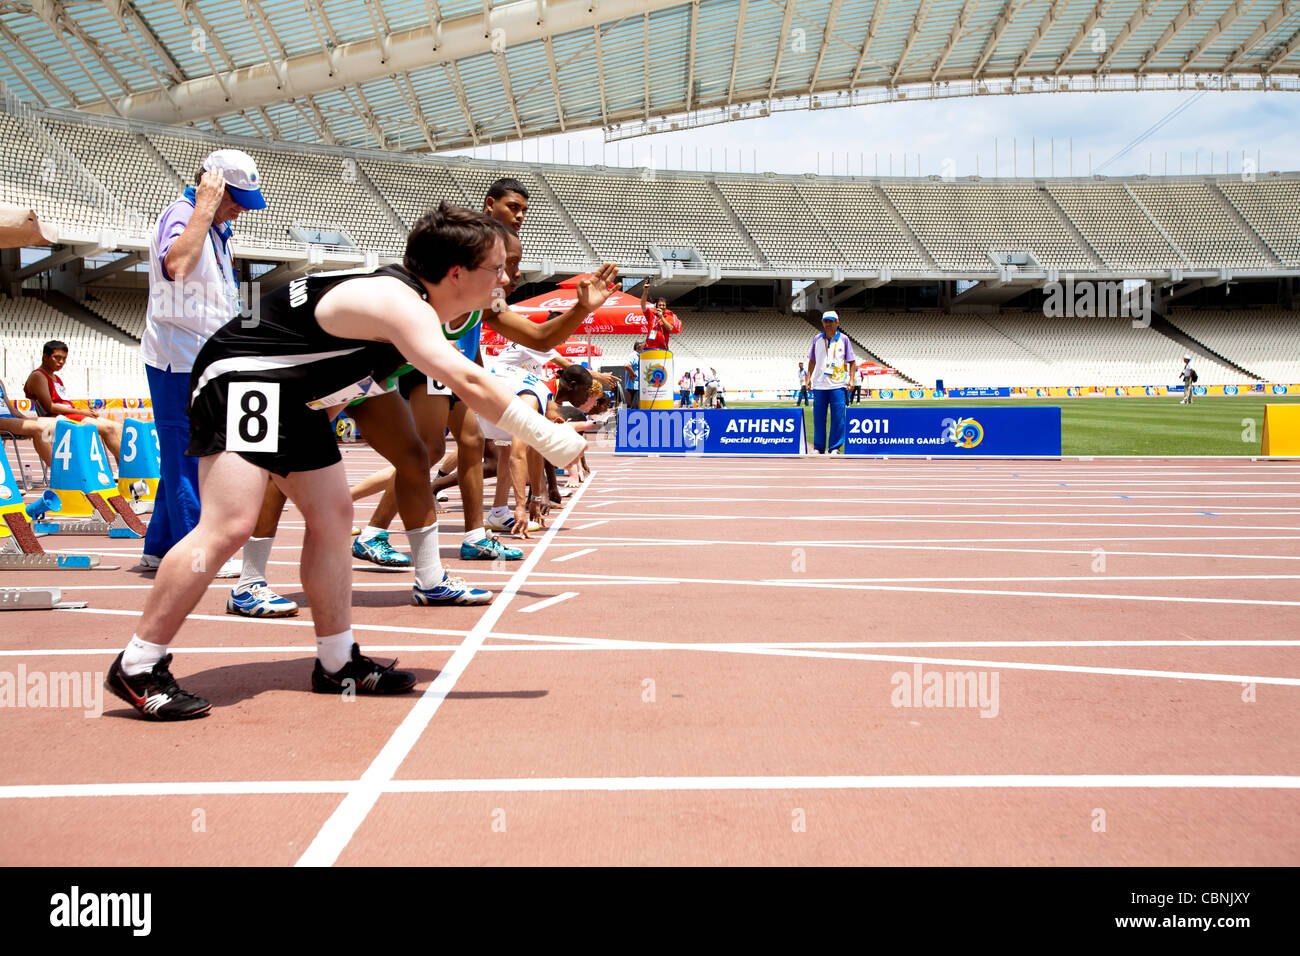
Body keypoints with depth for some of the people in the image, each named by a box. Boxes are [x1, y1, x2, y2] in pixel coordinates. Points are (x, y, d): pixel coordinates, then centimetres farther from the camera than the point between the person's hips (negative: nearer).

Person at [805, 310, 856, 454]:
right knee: (818, 417, 4)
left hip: (838, 384, -2)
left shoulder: (843, 339, 4)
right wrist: (808, 377, 10)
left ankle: (835, 448, 3)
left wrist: (851, 379, -5)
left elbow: (852, 361, 5)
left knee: (838, 417, -4)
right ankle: (819, 448, 13)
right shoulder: (817, 339, 10)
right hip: (819, 384, 2)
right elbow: (812, 360, 18)